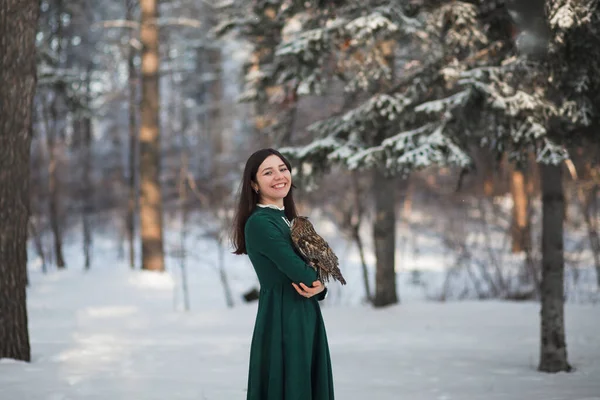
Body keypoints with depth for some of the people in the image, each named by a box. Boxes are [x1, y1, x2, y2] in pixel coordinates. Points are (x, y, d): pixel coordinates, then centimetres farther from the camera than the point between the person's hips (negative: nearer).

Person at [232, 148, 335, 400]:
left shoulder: (289, 219, 14)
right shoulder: (259, 223, -14)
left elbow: (317, 269, 10)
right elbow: (300, 272, -20)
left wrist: (319, 287, -12)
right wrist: (318, 281, 0)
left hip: (306, 316, 9)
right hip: (281, 320, -9)